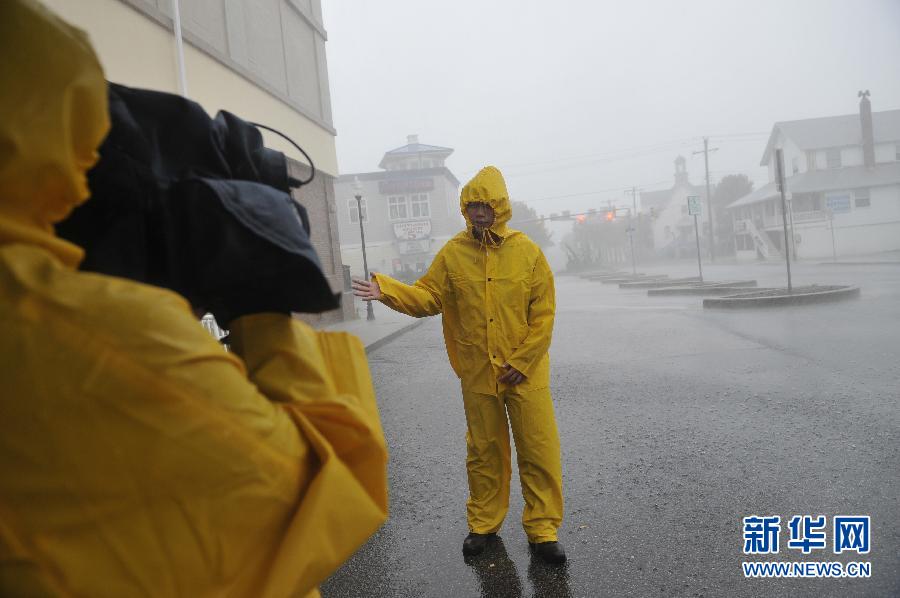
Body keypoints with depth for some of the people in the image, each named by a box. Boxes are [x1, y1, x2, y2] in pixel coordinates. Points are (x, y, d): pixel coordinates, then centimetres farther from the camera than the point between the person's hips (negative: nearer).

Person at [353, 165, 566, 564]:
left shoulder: (526, 251, -4)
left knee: (540, 452, 4)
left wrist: (522, 361, -10)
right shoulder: (452, 254, 0)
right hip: (478, 375, 1)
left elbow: (543, 312, -5)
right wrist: (386, 290, -18)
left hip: (525, 372, -1)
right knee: (484, 452, 15)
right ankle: (483, 524, 33)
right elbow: (427, 297, -1)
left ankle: (543, 530, 21)